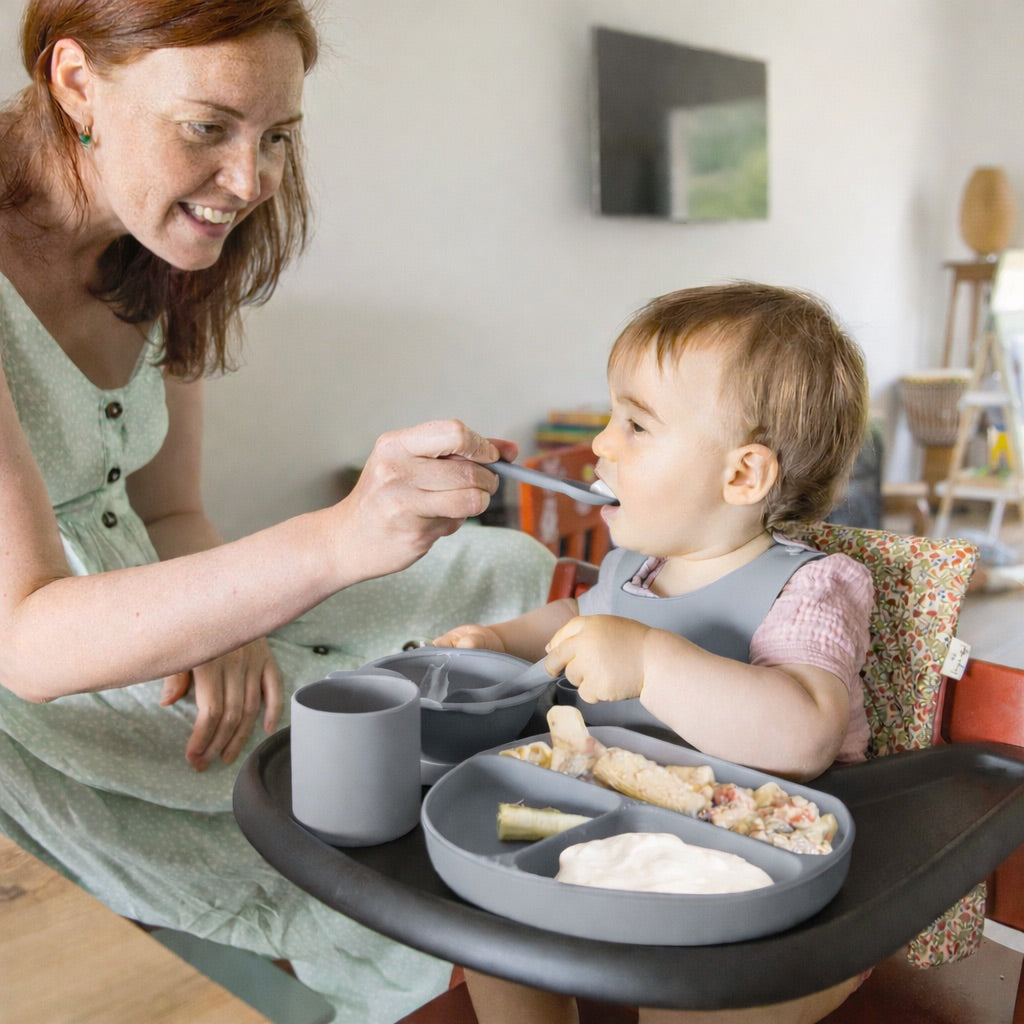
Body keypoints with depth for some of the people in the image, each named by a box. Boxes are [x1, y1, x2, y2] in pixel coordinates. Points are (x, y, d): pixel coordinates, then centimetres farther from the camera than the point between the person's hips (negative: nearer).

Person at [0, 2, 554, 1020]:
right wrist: (336, 541, -45)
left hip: (152, 632, 8)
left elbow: (171, 517, 6)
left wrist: (224, 623, -16)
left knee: (509, 573, 6)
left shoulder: (159, 268, 1)